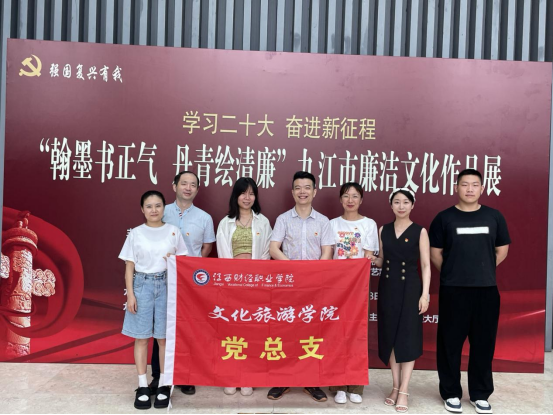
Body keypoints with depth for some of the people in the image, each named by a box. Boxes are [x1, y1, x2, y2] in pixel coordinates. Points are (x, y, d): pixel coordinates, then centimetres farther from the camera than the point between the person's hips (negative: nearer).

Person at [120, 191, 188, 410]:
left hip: (166, 285, 0)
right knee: (141, 337, 4)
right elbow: (129, 267, 2)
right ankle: (143, 386, 15)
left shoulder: (173, 232, 3)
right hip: (142, 285, 0)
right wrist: (130, 294, -5)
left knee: (164, 337, 4)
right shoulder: (136, 233, 2)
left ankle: (163, 385, 16)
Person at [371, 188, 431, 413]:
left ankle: (404, 391, 9)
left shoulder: (420, 231, -3)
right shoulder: (383, 230, 7)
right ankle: (395, 387, 21)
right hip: (387, 288, 4)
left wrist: (425, 294, -11)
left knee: (408, 338, 0)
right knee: (390, 337, 8)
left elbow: (425, 265, -5)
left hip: (410, 288, -3)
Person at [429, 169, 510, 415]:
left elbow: (502, 251, 12)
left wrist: (483, 271, 10)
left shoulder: (494, 217, 5)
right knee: (450, 343, 4)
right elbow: (435, 253, 3)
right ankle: (451, 394, 18)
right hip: (453, 291, -2)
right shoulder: (444, 218, -1)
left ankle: (480, 395, 23)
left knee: (483, 343, 8)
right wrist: (453, 274, 7)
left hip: (487, 290, 2)